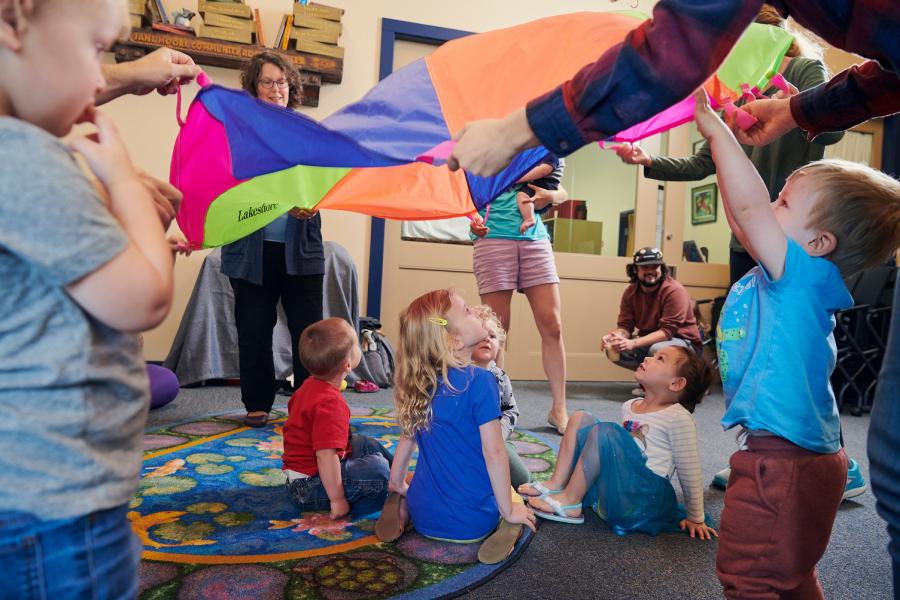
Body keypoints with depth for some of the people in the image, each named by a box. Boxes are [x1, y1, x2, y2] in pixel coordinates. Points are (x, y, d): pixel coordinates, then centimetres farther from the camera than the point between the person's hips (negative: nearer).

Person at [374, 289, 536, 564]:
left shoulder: (421, 384, -1)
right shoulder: (479, 381, -20)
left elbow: (407, 437, 8)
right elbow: (493, 451, -20)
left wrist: (396, 486, 23)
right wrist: (508, 511, -9)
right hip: (470, 523, -4)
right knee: (515, 499, 26)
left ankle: (403, 508, 8)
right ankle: (507, 524, -7)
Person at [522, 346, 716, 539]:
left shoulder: (678, 418, -10)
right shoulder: (629, 406, 12)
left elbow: (690, 473, -4)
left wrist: (696, 518, 2)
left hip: (644, 499, -8)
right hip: (611, 490, 8)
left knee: (604, 430, -28)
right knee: (581, 418, 5)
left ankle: (569, 502, -16)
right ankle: (556, 485, -3)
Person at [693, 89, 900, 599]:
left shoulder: (807, 276, -19)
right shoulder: (791, 281, 7)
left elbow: (749, 208, -30)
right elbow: (746, 216, 13)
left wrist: (715, 128, -22)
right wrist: (716, 132, 10)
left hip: (784, 462, -10)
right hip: (798, 457, 10)